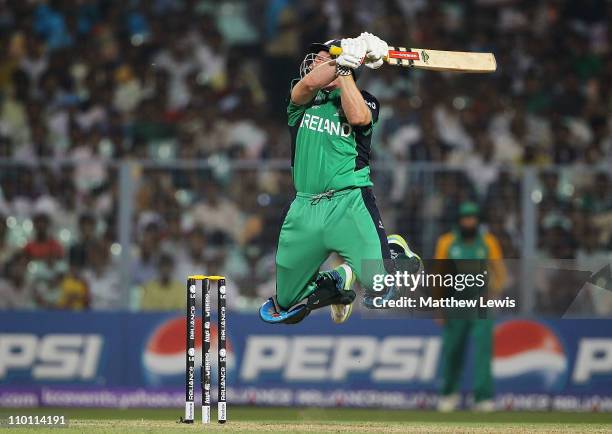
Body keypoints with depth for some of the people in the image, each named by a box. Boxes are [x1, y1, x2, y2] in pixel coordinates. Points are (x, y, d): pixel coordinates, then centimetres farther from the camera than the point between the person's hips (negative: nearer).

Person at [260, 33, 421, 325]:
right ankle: (339, 278, 35)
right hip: (304, 210, 4)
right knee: (286, 307, 7)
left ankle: (394, 250, 15)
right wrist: (346, 56, -18)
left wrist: (345, 69, -9)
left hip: (350, 205, -3)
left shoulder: (364, 101, 8)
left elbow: (357, 117, -15)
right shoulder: (301, 98, 14)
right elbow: (309, 84, -10)